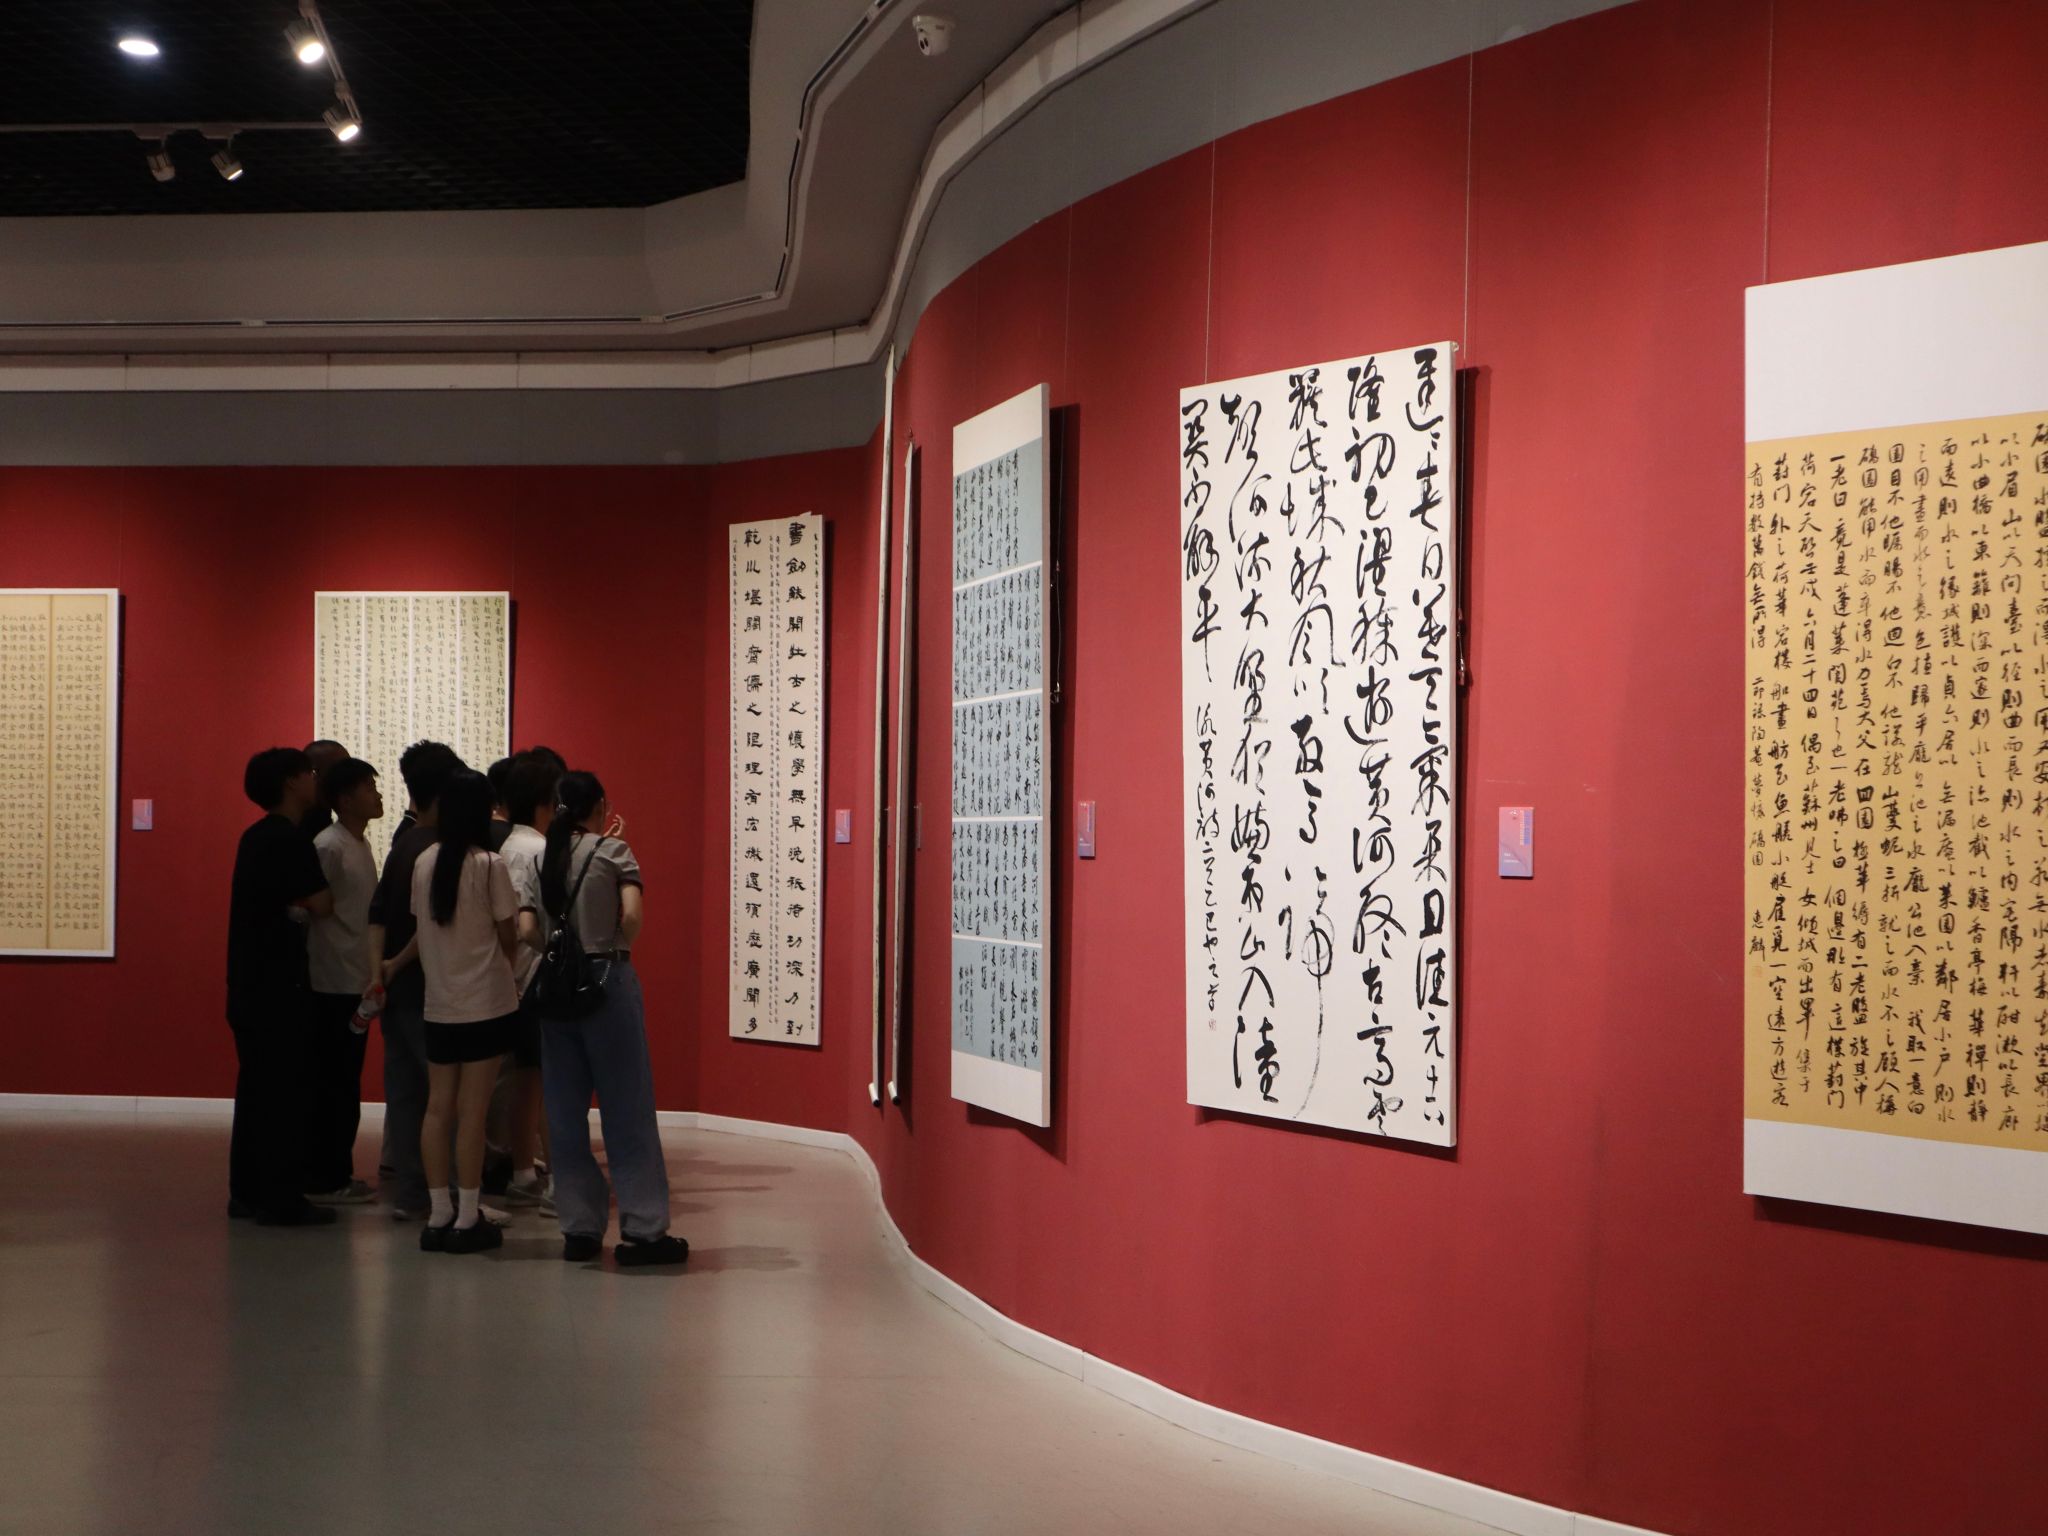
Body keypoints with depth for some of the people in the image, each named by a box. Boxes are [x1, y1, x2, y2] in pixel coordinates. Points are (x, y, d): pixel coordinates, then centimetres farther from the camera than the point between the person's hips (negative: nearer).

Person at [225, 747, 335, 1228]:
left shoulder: (257, 837, 14)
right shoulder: (290, 840, -15)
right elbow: (322, 904, -17)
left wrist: (295, 910, 1)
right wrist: (301, 908, 3)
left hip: (249, 983, 9)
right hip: (279, 985, -9)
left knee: (256, 1086, 14)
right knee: (284, 1092, -4)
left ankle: (247, 1191, 19)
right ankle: (280, 1199, -2)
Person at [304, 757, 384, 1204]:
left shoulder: (361, 846, 14)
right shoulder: (329, 847, -13)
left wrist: (373, 974, 14)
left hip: (357, 984, 9)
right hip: (334, 986, -9)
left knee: (345, 1083, 12)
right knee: (333, 1084, -4)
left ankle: (336, 1173, 18)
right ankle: (324, 1180, 1)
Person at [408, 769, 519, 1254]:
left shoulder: (424, 864, 3)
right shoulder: (488, 865, -11)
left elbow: (419, 933, 8)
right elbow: (508, 938, -7)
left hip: (438, 1007, 5)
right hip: (486, 1004, -5)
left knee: (438, 1108, 9)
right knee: (472, 1111, -2)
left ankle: (440, 1214, 13)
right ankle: (467, 1219, 1)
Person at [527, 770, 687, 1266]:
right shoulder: (613, 851, -5)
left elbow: (527, 932, -2)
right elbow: (631, 917, -16)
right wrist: (617, 947, 4)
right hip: (608, 982, -4)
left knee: (565, 1113, 9)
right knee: (627, 1109, 1)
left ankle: (579, 1228, 12)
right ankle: (642, 1230, 2)